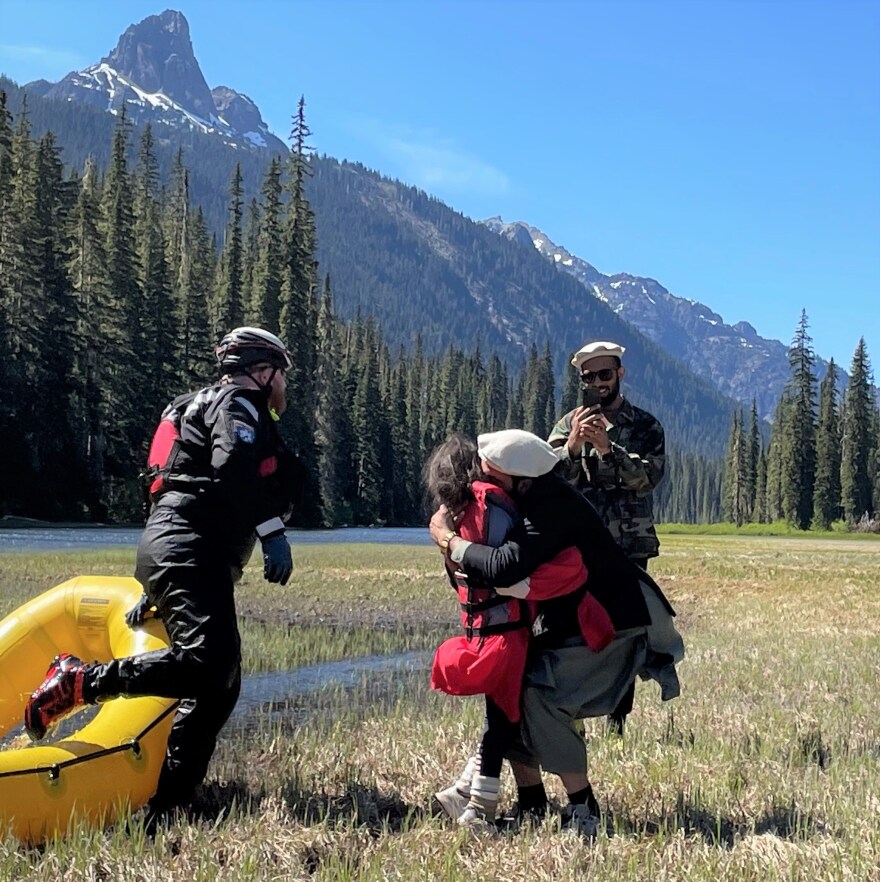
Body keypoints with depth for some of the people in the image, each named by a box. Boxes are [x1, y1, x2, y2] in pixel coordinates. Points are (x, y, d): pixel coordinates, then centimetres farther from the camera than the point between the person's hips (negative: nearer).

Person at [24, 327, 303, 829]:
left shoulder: (206, 406, 32)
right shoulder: (238, 402, 3)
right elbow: (232, 468, -20)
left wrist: (156, 592, 30)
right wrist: (272, 530, -24)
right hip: (189, 552, -11)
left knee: (219, 687, 6)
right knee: (207, 663, -27)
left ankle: (166, 807, 5)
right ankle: (81, 681, -18)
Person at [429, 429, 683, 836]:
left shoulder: (553, 508, -29)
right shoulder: (530, 498, 1)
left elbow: (506, 567, -40)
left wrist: (448, 539, -25)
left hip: (611, 625, -10)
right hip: (565, 621, 10)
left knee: (542, 695, -23)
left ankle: (583, 810, -9)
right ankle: (531, 806, 13)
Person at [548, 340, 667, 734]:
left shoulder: (646, 426, 6)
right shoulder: (568, 424, 9)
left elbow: (649, 476, -9)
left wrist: (606, 446, -21)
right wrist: (573, 444, -18)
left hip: (630, 547, 0)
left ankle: (617, 720, 11)